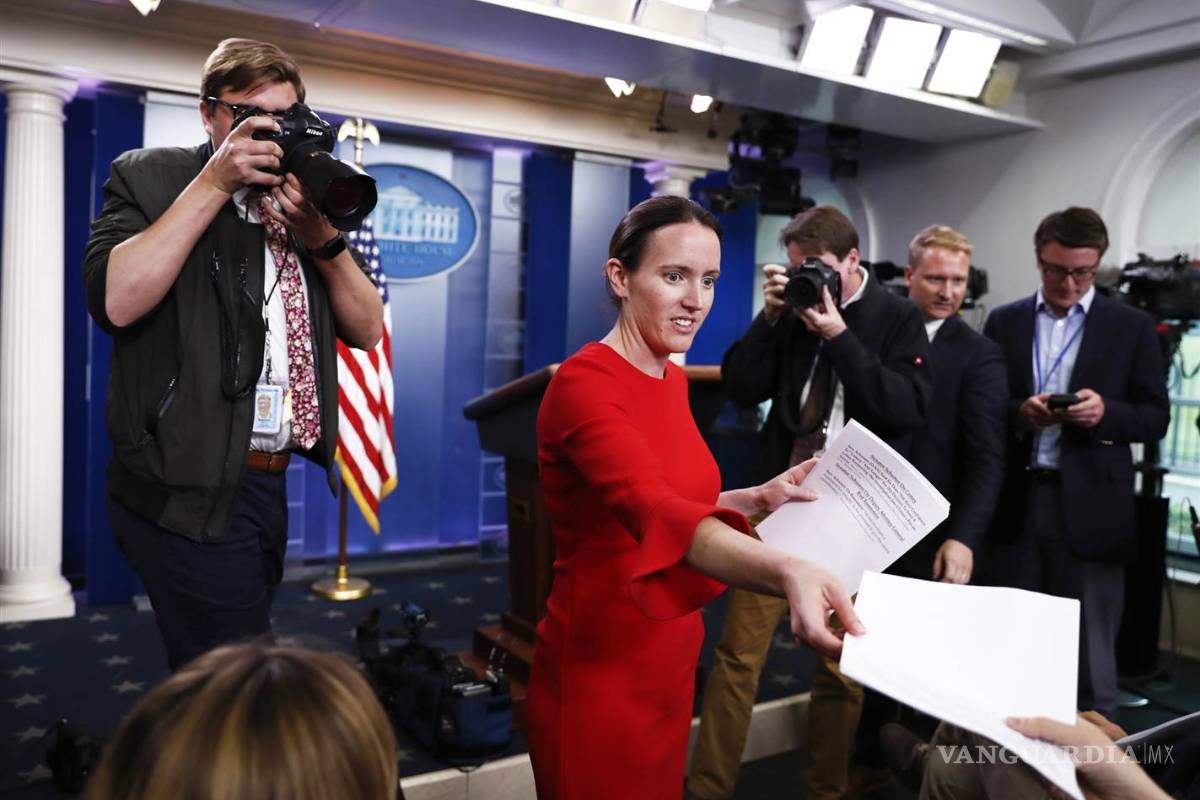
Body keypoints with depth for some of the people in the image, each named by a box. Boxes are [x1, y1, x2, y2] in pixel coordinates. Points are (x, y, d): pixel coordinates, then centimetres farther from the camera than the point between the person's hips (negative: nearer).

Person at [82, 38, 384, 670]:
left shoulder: (304, 196, 13)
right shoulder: (150, 177, 0)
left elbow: (367, 328, 7)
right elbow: (115, 300, -18)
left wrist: (321, 237, -10)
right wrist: (215, 183, -15)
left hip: (269, 482, 6)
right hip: (189, 489, -5)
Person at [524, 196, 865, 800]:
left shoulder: (672, 379, 6)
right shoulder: (584, 383, -22)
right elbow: (658, 515, -39)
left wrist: (758, 498, 0)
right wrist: (786, 573, -54)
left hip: (670, 660, 8)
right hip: (600, 672, -8)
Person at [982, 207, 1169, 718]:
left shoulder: (1131, 327, 4)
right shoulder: (1004, 322, 8)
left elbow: (1155, 418, 2)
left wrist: (1106, 411, -18)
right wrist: (1018, 412, -14)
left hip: (1090, 506, -2)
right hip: (1016, 501, 2)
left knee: (1088, 649, 4)